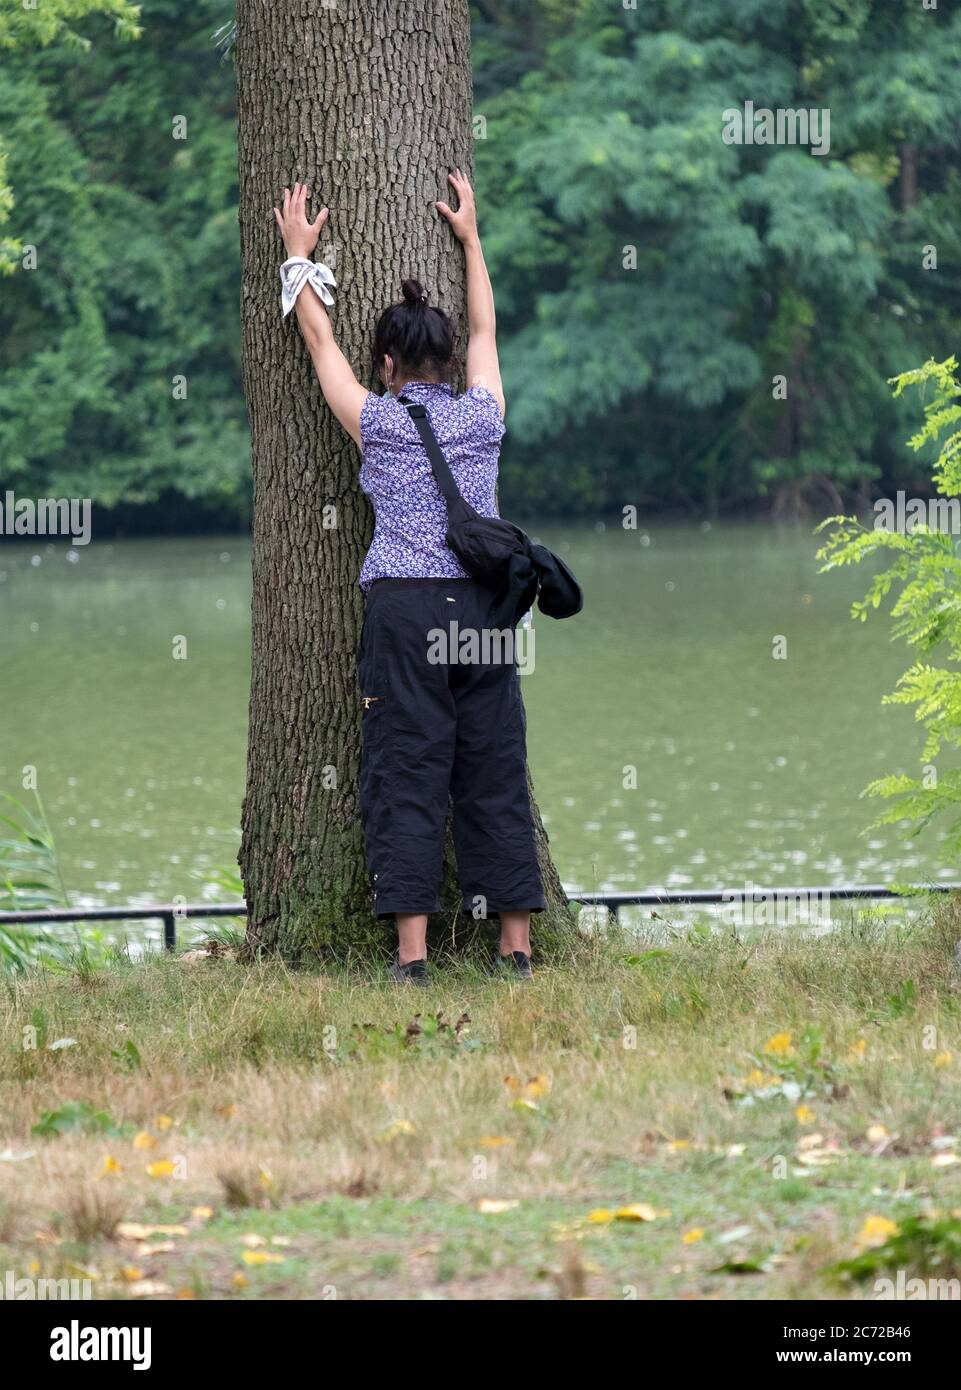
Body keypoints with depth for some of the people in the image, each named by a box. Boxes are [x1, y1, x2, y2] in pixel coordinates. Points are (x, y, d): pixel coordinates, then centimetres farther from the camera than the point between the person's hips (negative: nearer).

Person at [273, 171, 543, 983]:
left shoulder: (378, 420, 2)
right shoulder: (484, 416, 9)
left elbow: (321, 339, 17)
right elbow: (485, 330, 28)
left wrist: (300, 253, 30)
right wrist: (470, 237, 39)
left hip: (405, 609, -3)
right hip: (483, 605, 3)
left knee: (407, 776, -4)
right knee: (496, 776, 5)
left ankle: (412, 954, -11)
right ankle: (517, 947, 4)